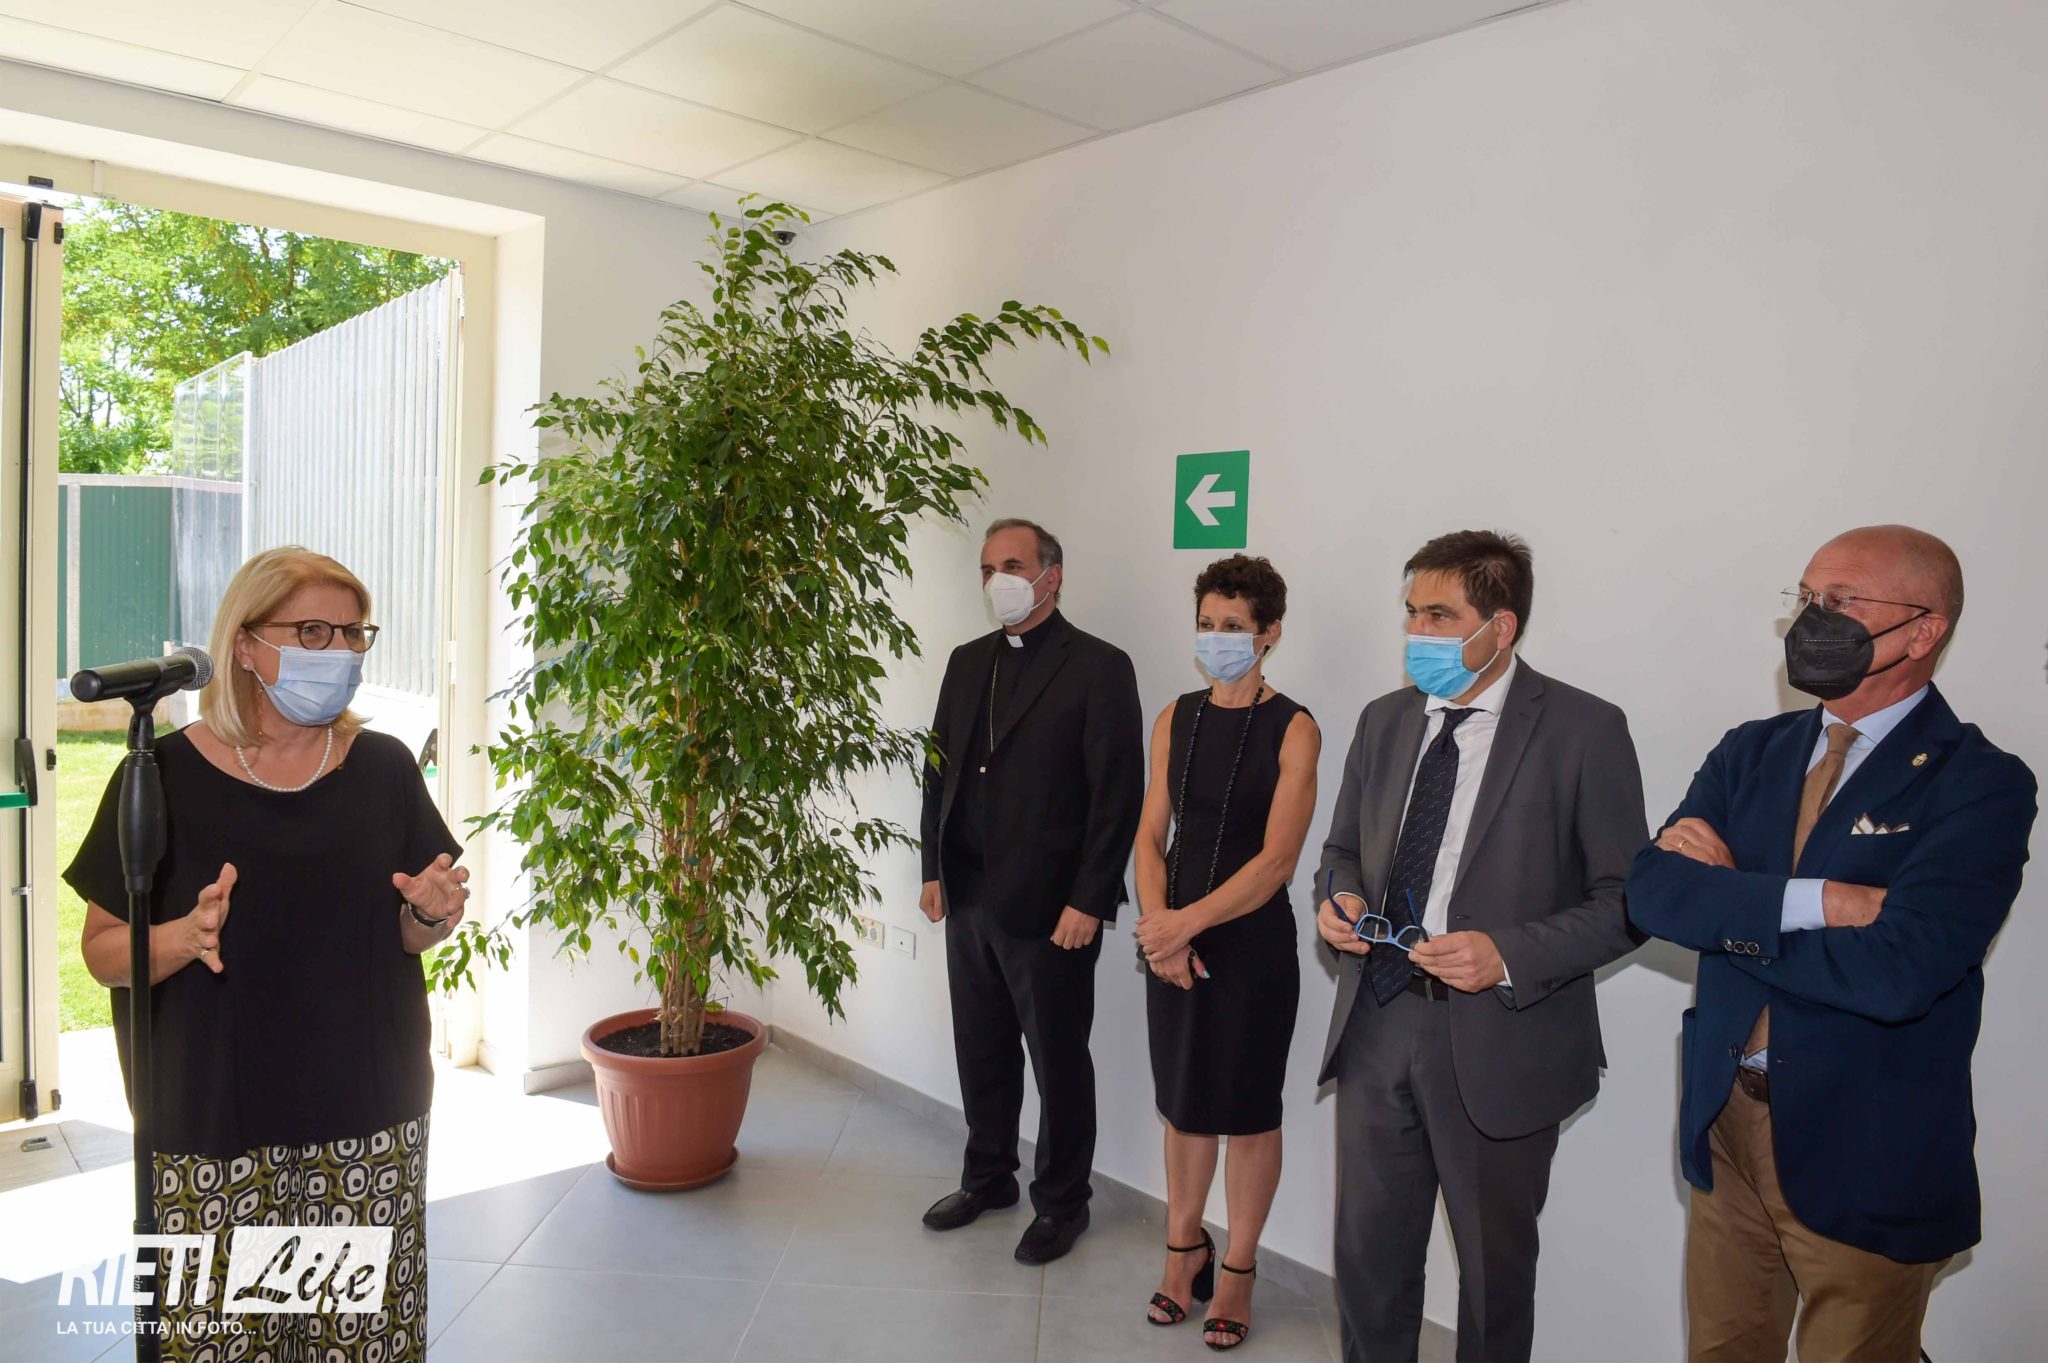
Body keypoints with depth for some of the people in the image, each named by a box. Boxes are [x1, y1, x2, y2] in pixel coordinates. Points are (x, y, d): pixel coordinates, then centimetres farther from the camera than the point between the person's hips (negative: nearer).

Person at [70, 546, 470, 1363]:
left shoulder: (383, 769, 2)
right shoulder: (167, 774, -7)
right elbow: (103, 952, -1)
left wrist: (431, 913, -12)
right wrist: (186, 937, -20)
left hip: (370, 1124, 2)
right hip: (215, 1133, -2)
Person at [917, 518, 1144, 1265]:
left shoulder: (1099, 667, -9)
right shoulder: (967, 662, 11)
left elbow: (1118, 792, -13)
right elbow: (940, 768, 15)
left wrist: (1089, 902, -15)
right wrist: (934, 869, 10)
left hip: (1050, 908, -6)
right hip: (967, 899, 6)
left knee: (1059, 1062, 9)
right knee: (981, 1053, 18)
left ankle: (1062, 1201, 28)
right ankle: (987, 1177, 38)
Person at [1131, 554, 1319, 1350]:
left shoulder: (1293, 730, -10)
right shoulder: (1175, 719, 4)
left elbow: (1276, 860, -15)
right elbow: (1150, 836, 3)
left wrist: (1186, 923, -20)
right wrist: (1158, 926, -12)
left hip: (1252, 942, -4)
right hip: (1173, 937, 4)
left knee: (1247, 1110, 10)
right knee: (1183, 1100, 15)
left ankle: (1237, 1270, 28)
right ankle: (1185, 1247, 35)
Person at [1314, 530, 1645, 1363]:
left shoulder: (1583, 731, -10)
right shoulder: (1384, 721, 6)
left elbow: (1625, 900, -10)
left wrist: (1510, 956, -22)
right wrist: (1338, 898, -6)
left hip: (1498, 1040, -4)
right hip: (1376, 1021, 4)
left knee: (1494, 1262, 17)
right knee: (1369, 1253, 16)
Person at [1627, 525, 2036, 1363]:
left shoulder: (1980, 784, -12)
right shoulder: (1751, 752, 4)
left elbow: (1897, 970, -26)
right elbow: (1651, 891, -10)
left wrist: (1726, 903, -15)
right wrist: (1808, 900, -23)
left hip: (1866, 1158, -4)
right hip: (1724, 1125, 5)